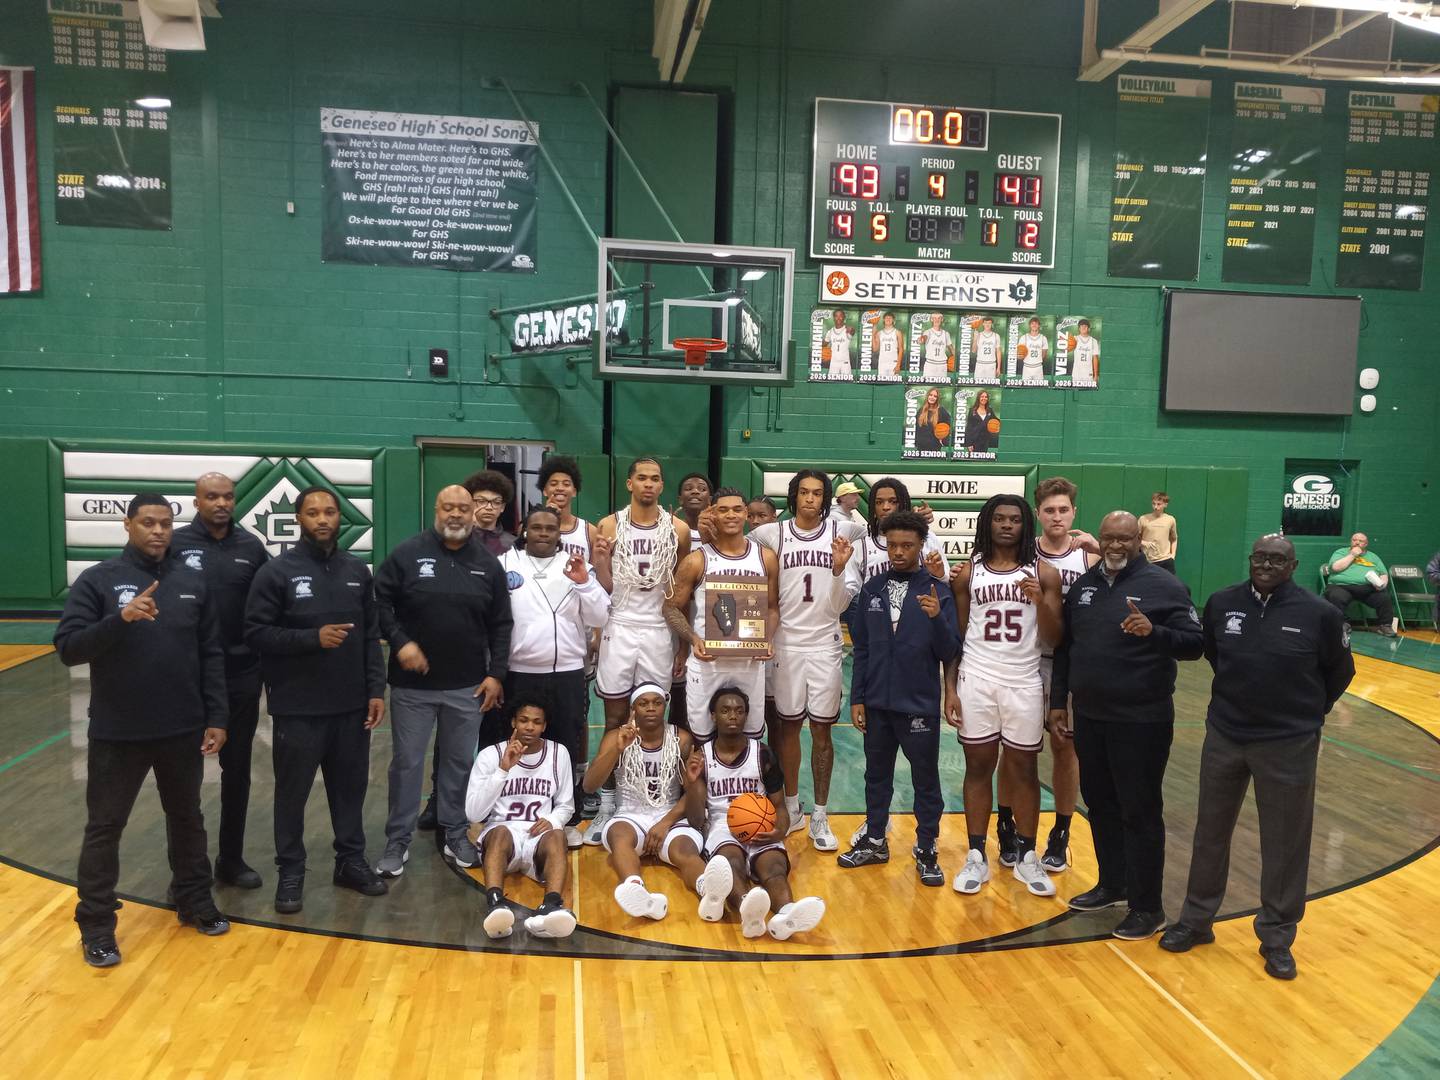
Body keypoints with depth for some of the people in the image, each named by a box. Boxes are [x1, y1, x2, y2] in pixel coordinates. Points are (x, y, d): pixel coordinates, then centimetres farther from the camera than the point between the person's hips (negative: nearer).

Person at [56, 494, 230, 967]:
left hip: (182, 731, 3)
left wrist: (216, 718, 0)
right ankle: (96, 924, 23)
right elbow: (67, 649, -12)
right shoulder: (97, 580, -6)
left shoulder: (194, 582, 1)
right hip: (117, 733, -3)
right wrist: (121, 618, -27)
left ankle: (195, 901, 34)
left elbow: (212, 655, 4)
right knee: (104, 827, 8)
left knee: (187, 819, 17)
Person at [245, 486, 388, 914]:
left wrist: (376, 690, 3)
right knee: (292, 792, 7)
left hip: (351, 705, 4)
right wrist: (312, 638, -19)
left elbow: (371, 636, 9)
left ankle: (351, 860, 29)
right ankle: (291, 871, 23)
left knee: (350, 787, 14)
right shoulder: (277, 572, -6)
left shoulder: (357, 571, 6)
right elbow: (256, 633, -9)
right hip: (297, 707, -3)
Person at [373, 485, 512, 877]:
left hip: (467, 686, 2)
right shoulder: (407, 554, -4)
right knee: (406, 762, 7)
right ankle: (398, 840, 19)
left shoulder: (488, 563, 4)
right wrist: (400, 642, -14)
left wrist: (496, 673, 2)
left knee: (459, 762, 12)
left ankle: (455, 833, 27)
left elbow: (500, 624, 7)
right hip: (412, 683, -2)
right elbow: (379, 602, -3)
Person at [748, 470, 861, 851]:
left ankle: (820, 817, 16)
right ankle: (792, 808, 25)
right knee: (789, 726, 10)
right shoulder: (772, 534, -1)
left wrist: (839, 569, -11)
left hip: (825, 646, 0)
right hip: (786, 644, 0)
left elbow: (840, 606, 6)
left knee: (822, 731, 5)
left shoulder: (842, 533, 0)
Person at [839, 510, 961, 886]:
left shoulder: (937, 593, -5)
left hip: (920, 704, -3)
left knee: (926, 779, 8)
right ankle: (874, 840, 31)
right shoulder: (872, 590, 3)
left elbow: (949, 653, -8)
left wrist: (937, 618, -26)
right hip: (877, 703, 3)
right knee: (877, 774, 16)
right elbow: (862, 649, 7)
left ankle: (926, 848, 23)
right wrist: (857, 698, 4)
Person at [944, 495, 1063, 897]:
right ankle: (976, 858, 15)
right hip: (975, 681, 0)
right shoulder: (968, 572, 3)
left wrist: (1040, 602, -17)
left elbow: (1052, 640, 1)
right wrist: (950, 689, -1)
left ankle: (1026, 857, 21)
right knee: (978, 767, 6)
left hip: (1024, 684, 0)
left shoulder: (1043, 573, 2)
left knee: (1023, 769, 7)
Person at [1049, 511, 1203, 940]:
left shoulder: (1163, 585, -8)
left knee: (1140, 812, 2)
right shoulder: (1083, 585, 7)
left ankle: (1147, 906, 15)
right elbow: (1064, 648, 13)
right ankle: (1112, 884, 34)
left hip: (1141, 721, -5)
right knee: (1100, 805, 16)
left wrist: (1154, 632, -30)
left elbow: (1194, 644, -11)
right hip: (1089, 717, 6)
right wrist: (1058, 702, 12)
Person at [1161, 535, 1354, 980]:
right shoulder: (1222, 603, -4)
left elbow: (1340, 672, 5)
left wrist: (1308, 712, 9)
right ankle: (1196, 921, 30)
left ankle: (1277, 938, 26)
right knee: (1210, 833, 14)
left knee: (1285, 844, 8)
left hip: (1288, 744, -2)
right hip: (1224, 736, 3)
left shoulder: (1319, 613, -11)